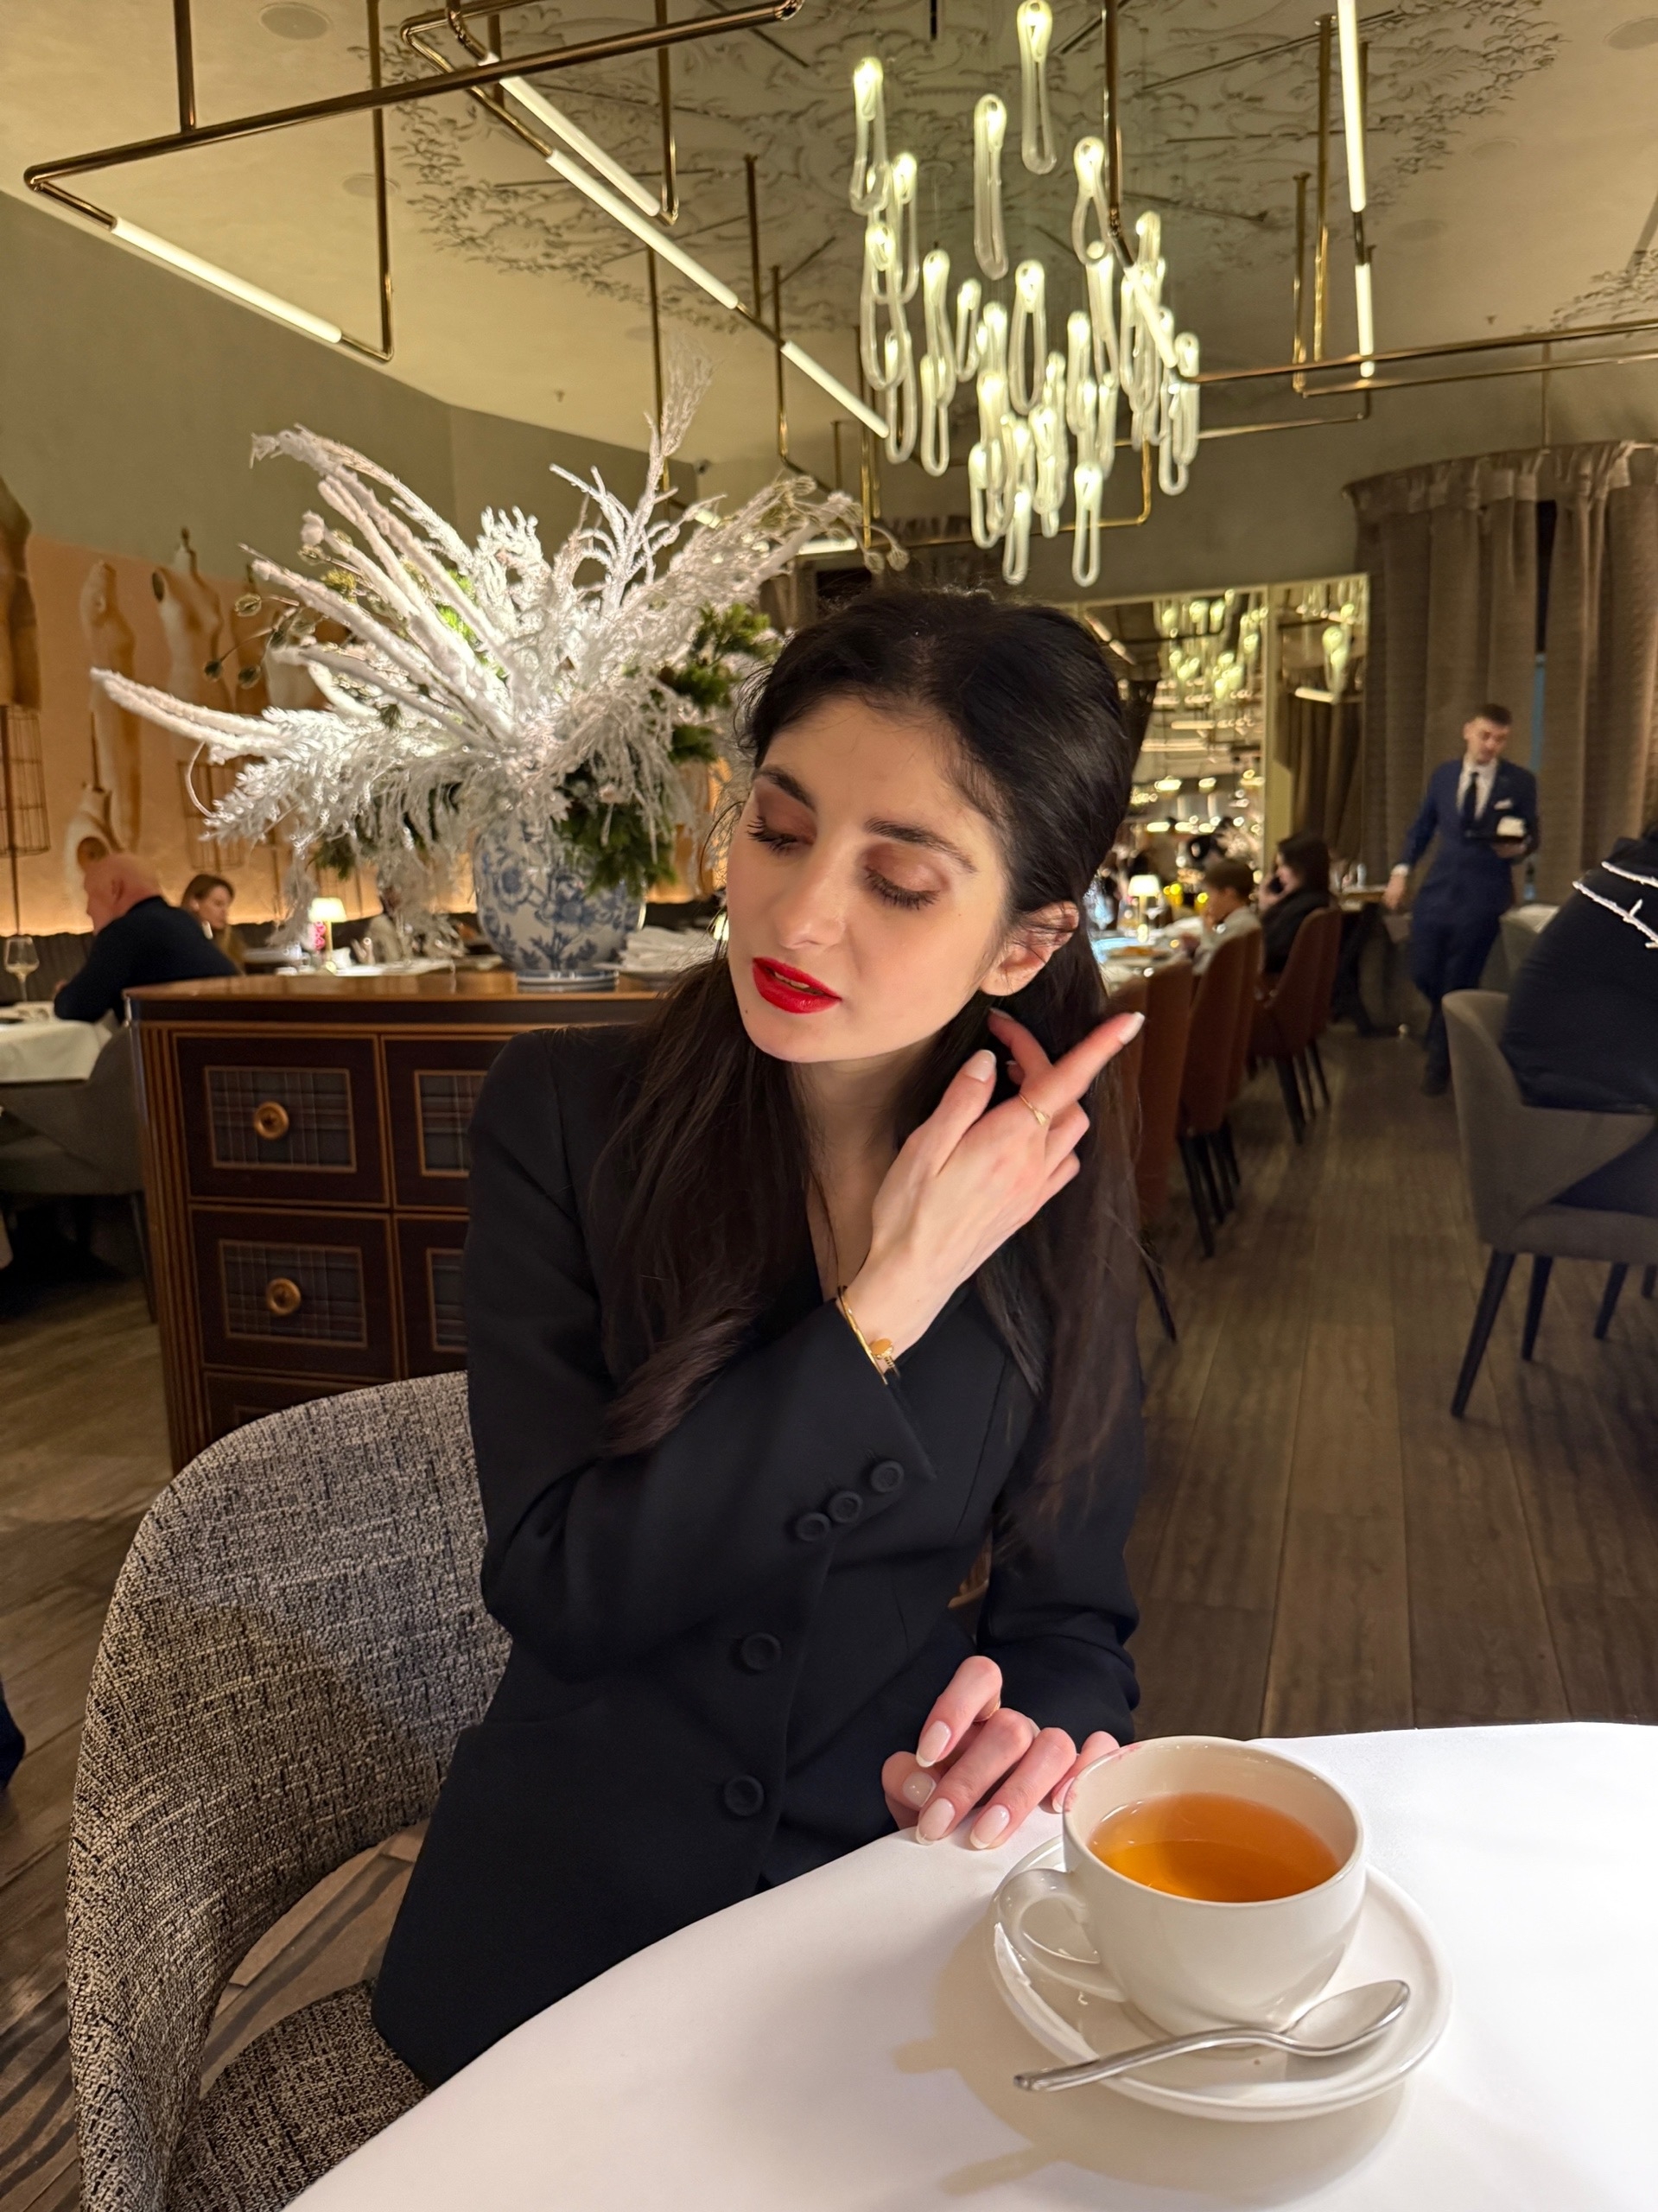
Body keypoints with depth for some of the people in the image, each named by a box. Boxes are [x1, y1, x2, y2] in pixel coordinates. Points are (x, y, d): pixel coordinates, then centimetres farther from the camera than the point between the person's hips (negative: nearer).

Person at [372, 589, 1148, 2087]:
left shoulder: (1056, 1194, -6)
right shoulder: (566, 1117, -12)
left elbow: (1072, 1611, 3)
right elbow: (560, 1593, -18)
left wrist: (1034, 1738, -20)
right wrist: (883, 1303, -22)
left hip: (891, 1904, 2)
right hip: (570, 1914, -1)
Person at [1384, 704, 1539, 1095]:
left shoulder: (1520, 781, -3)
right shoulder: (1443, 774, 6)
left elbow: (1531, 836, 3)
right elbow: (1421, 828, 12)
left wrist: (1519, 847, -21)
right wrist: (1401, 871, 1)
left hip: (1483, 895, -3)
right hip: (1437, 889, 3)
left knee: (1458, 984, 4)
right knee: (1423, 973, 4)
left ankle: (1440, 1065, 20)